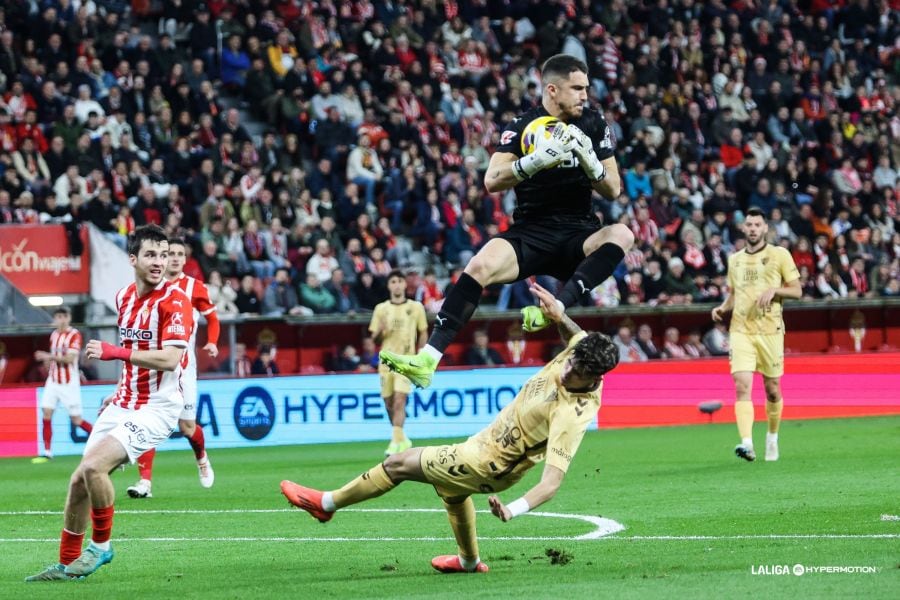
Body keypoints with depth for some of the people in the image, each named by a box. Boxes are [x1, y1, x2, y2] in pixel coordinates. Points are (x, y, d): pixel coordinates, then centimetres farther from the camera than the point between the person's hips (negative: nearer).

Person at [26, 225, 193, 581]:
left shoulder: (174, 301, -15)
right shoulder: (124, 297, 10)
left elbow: (169, 358, -27)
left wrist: (114, 352, -31)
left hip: (156, 409, -8)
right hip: (124, 403, 8)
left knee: (94, 466, -25)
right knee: (80, 479, 6)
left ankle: (100, 546, -4)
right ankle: (67, 564, 21)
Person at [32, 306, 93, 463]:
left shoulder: (74, 335, -11)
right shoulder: (54, 335, 9)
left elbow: (69, 359, -21)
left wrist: (48, 356, -28)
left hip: (69, 383, -6)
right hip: (53, 381, 6)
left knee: (76, 419, -2)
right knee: (46, 413, -7)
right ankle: (47, 452, -3)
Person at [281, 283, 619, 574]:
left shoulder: (572, 417, -38)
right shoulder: (576, 356, -17)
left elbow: (552, 482, -41)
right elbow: (576, 335, 9)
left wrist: (514, 510, -55)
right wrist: (558, 315, -13)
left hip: (487, 465, -9)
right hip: (486, 444, 9)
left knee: (398, 464, 2)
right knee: (451, 489, 37)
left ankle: (326, 504, 23)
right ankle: (468, 561, 58)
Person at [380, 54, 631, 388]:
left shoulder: (594, 125, 6)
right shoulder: (523, 127, 0)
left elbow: (613, 190, 7)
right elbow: (492, 182, -12)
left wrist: (591, 163, -14)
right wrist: (538, 159, -26)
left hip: (578, 236, 1)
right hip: (529, 233, -1)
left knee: (622, 235, -31)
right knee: (479, 266, -29)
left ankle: (558, 307, -44)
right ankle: (427, 359, -34)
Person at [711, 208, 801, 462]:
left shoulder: (779, 255, 3)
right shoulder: (735, 259, 15)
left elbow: (796, 290, 3)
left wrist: (773, 290, -15)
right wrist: (722, 308, 4)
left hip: (770, 330, -2)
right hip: (740, 330, 2)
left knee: (772, 390, 7)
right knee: (742, 386, -15)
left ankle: (772, 437, 31)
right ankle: (747, 443, -25)